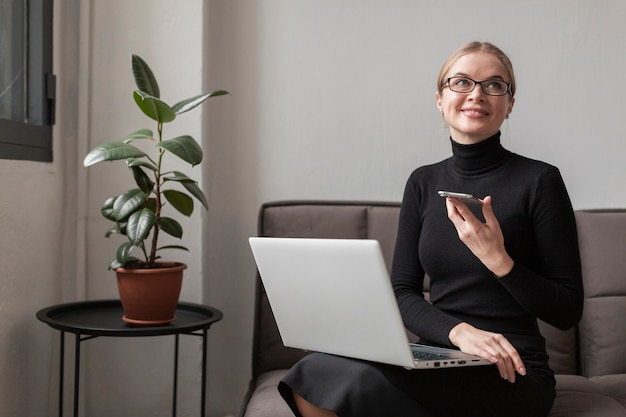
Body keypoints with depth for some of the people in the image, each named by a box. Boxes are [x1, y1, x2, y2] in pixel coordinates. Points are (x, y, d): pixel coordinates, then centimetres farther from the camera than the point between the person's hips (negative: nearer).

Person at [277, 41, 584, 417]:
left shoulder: (539, 181, -4)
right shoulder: (424, 182, 9)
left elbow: (568, 311, -3)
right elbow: (403, 292, 4)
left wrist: (498, 260, -19)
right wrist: (458, 330, -16)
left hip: (511, 376, -4)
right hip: (438, 360, 4)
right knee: (310, 380, -23)